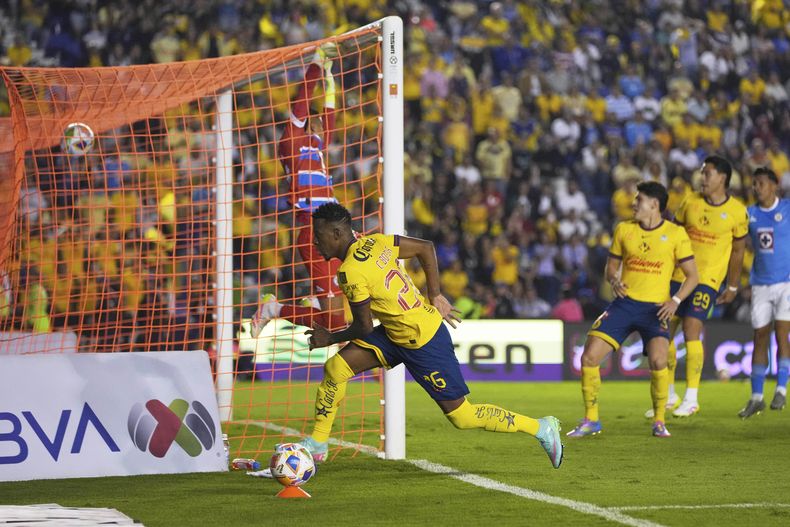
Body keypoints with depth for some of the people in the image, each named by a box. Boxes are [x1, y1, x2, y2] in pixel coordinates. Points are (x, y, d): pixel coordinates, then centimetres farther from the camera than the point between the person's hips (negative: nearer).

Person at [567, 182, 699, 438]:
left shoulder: (675, 234, -1)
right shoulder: (624, 230, 8)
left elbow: (692, 275, 2)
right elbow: (611, 266, 17)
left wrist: (675, 301, -13)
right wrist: (614, 281, -6)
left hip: (655, 308, -3)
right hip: (624, 303, 3)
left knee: (658, 361, -26)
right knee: (589, 357, -9)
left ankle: (659, 422, -4)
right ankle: (591, 420, 8)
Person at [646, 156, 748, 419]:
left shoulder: (737, 212, -5)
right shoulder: (690, 202, 2)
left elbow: (738, 250, 4)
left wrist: (732, 287, 7)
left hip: (708, 278, -4)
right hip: (678, 275, 4)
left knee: (691, 330, -16)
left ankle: (691, 399, -5)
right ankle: (669, 397, 15)